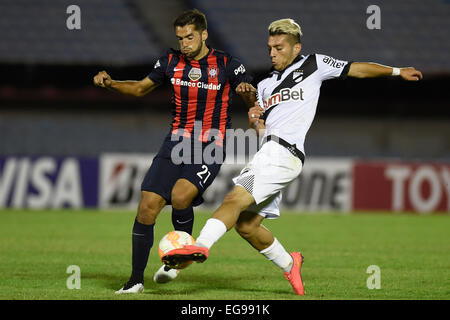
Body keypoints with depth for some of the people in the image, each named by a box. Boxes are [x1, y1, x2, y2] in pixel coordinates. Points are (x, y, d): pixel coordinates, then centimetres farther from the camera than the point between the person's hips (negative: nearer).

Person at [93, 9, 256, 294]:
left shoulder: (227, 65, -4)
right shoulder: (171, 61, 7)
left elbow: (255, 102, -1)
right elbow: (141, 88, 21)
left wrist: (248, 92, -24)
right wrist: (109, 83, 5)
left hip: (210, 148, -4)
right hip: (176, 142, 4)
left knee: (180, 196, -28)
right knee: (148, 206, -8)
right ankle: (136, 280, 5)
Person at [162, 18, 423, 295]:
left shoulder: (312, 65, 10)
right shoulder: (265, 85, 26)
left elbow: (356, 69, 17)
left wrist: (397, 71, 19)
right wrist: (255, 122, 3)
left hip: (284, 152, -8)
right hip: (270, 151, 8)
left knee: (235, 199, -24)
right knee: (246, 223, 4)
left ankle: (201, 246, -38)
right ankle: (289, 264, 22)